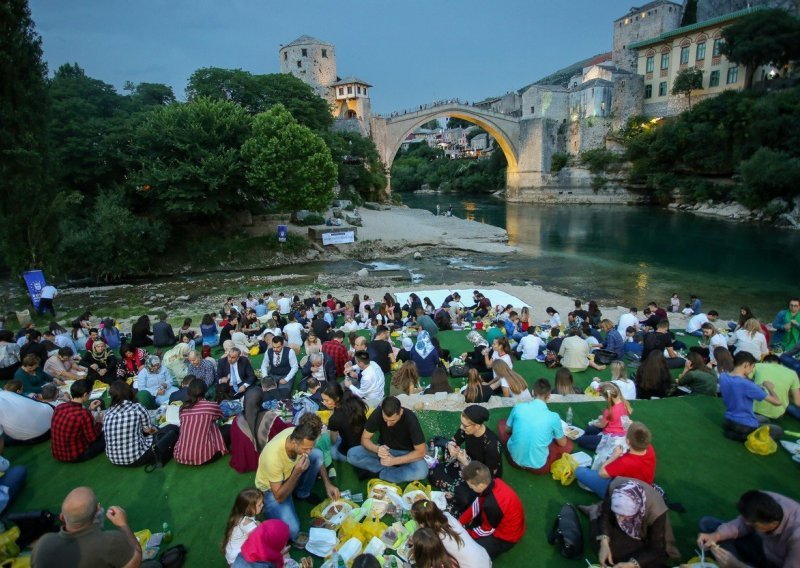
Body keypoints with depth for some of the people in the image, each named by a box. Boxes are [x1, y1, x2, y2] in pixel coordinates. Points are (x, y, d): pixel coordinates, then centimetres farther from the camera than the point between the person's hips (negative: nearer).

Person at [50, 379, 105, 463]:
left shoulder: (59, 407, -5)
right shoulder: (84, 414, -27)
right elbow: (93, 438, -12)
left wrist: (90, 410, 19)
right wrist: (99, 422, 5)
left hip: (56, 453, 7)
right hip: (75, 456, -7)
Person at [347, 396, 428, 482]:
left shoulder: (410, 419, -28)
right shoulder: (378, 413, -22)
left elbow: (420, 452, -23)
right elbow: (365, 439, -13)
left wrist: (394, 460, -32)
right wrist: (377, 449, -33)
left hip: (406, 453, -2)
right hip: (384, 449, 2)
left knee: (421, 471, -34)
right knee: (352, 454, -21)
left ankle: (378, 473, -16)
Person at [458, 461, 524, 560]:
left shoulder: (492, 504, -42)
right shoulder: (493, 483, -19)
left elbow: (486, 531, -21)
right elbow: (476, 506, -3)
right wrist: (458, 523, -4)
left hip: (506, 537, -8)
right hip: (501, 522, 8)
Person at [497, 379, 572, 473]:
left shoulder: (518, 407, -10)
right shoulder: (553, 417, -14)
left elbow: (507, 429, 8)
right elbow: (562, 443, 5)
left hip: (515, 458, 2)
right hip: (538, 466, -1)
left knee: (501, 423, 25)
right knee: (568, 444, 20)